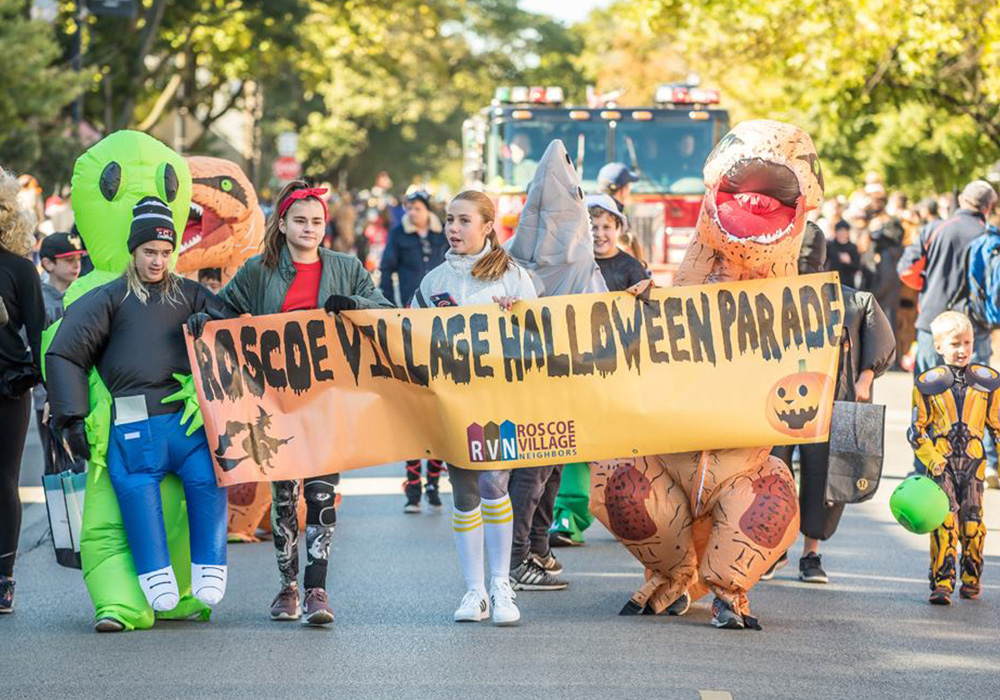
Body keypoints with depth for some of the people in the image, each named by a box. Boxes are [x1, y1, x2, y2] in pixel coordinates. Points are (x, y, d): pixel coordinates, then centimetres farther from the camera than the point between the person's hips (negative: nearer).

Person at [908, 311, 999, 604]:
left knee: (972, 521, 2)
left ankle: (971, 580, 20)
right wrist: (931, 458, -11)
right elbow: (917, 429, 3)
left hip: (973, 461, 2)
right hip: (941, 463, -2)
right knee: (945, 521, -12)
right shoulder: (927, 383, 1)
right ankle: (942, 583, -12)